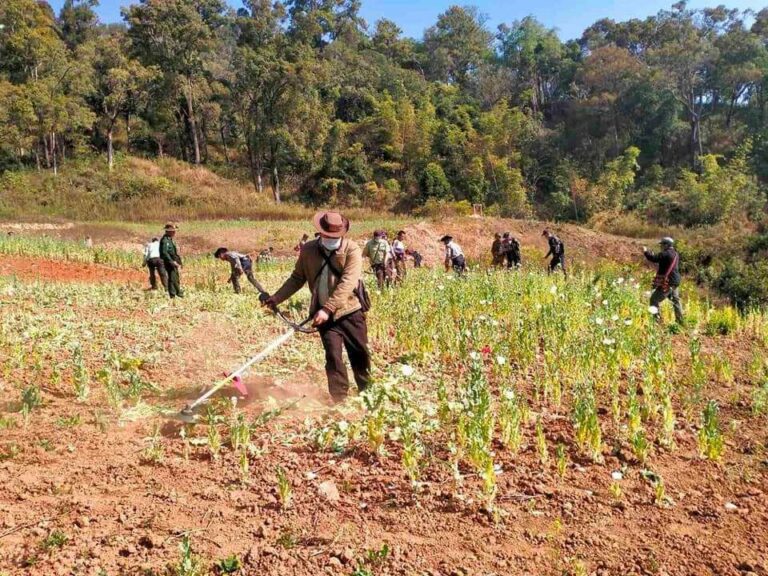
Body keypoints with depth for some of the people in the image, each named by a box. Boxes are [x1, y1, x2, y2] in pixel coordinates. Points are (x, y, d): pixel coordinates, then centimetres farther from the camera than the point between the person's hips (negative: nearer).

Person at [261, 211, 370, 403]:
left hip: (350, 311, -1)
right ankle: (339, 400, 7)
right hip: (324, 313, 2)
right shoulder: (308, 250, -1)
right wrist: (276, 298, 2)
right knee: (333, 356, -3)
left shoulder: (352, 250, -14)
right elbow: (297, 278, 10)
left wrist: (327, 309, -31)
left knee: (360, 355, 11)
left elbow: (347, 284, -24)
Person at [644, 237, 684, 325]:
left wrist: (646, 251, -4)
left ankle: (657, 320, -5)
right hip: (675, 282, 9)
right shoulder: (675, 254, 11)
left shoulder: (665, 254, -17)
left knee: (654, 300, -2)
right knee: (676, 301, 22)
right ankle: (680, 320, 30)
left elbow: (653, 258, -19)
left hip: (667, 283, -9)